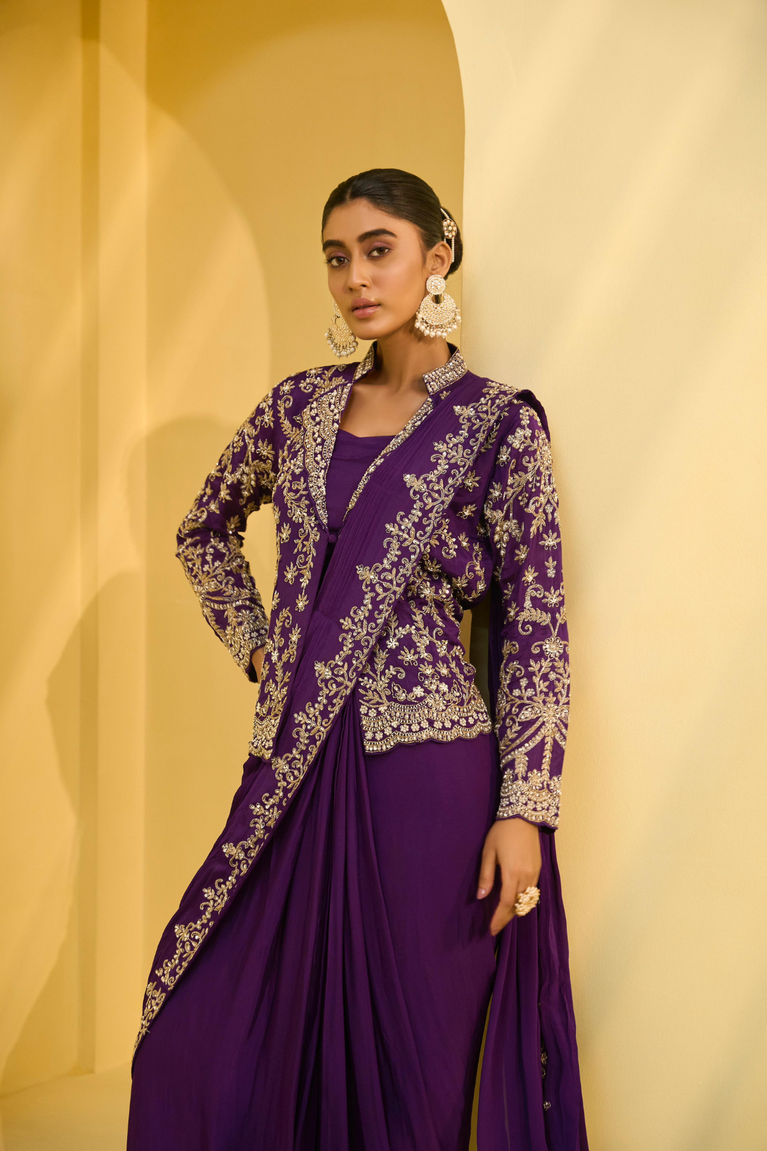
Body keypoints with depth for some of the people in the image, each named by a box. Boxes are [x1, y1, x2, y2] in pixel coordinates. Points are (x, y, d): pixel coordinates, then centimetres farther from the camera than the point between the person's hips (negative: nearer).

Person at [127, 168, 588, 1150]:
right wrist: (258, 647, 12)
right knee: (201, 1048, 7)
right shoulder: (301, 405, 9)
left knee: (410, 1054, 6)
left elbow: (536, 627, -5)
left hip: (426, 773, -4)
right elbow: (205, 531, 25)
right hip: (297, 768, 5)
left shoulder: (497, 424, -3)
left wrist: (524, 808, -11)